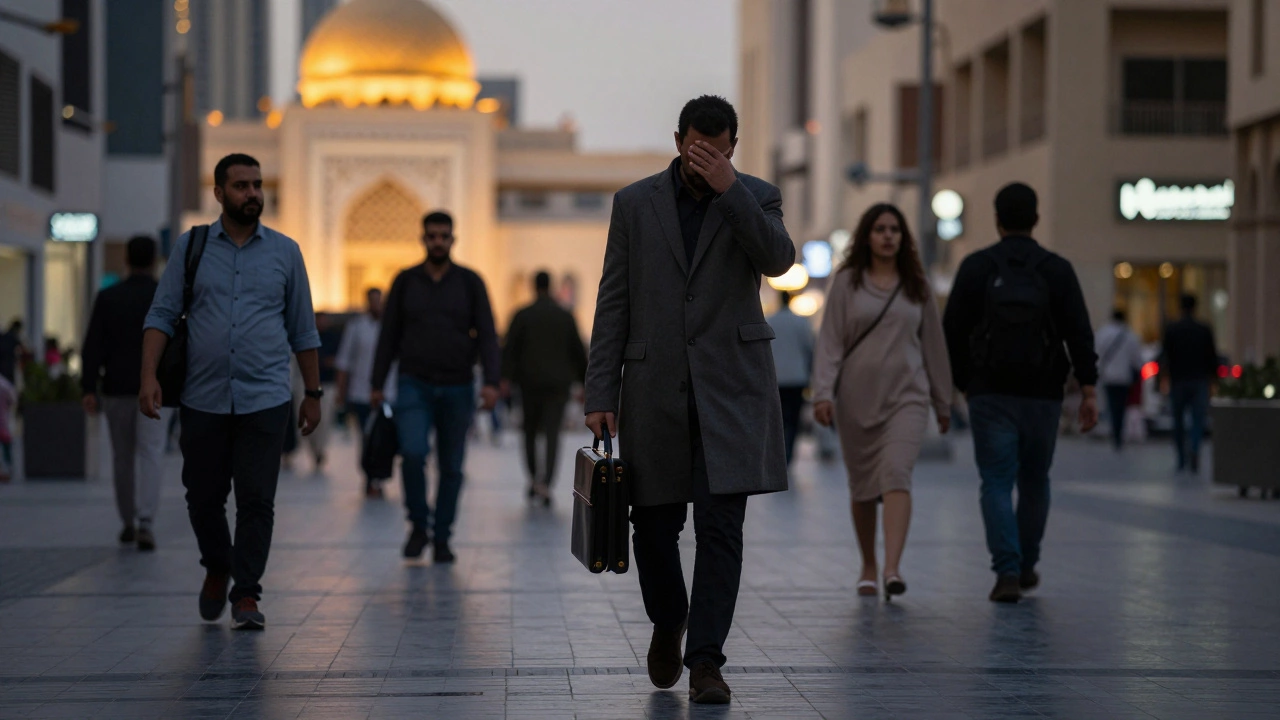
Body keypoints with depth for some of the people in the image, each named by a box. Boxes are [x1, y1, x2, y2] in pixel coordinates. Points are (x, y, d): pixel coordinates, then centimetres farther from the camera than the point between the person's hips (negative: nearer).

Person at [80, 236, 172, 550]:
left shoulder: (107, 297, -1)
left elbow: (93, 346, -7)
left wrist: (89, 390, -9)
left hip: (116, 388, 2)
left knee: (123, 456, 17)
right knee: (151, 455, -8)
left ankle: (128, 523, 28)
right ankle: (145, 522, -26)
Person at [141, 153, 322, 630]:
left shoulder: (284, 252, 8)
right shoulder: (191, 247, 6)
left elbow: (303, 331, 11)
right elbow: (162, 316, 3)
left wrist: (314, 393, 10)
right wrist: (149, 376, -10)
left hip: (265, 399, -1)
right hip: (202, 399, 1)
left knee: (256, 500, -5)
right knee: (203, 497, 8)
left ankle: (246, 594, 4)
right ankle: (217, 569, 34)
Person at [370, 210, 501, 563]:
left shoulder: (470, 282, 3)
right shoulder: (405, 281, 5)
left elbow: (487, 335, -1)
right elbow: (389, 335, 9)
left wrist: (491, 381, -13)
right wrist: (377, 383, 6)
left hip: (457, 388, 1)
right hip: (414, 385, -1)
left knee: (451, 467, 4)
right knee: (413, 453, -19)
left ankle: (441, 539, 15)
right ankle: (419, 524, 0)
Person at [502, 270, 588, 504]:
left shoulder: (523, 315, -1)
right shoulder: (566, 317, 5)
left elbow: (510, 349, -9)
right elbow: (578, 352, 9)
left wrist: (505, 378, -12)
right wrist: (584, 382, 17)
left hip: (530, 382, 0)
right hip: (558, 384, 0)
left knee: (530, 432, 16)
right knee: (553, 434, -5)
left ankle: (533, 478, 18)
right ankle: (545, 482, -20)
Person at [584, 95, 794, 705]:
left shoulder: (755, 198, 5)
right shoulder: (635, 203, 5)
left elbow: (778, 260, -15)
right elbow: (613, 304, 4)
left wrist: (728, 189, -21)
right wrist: (600, 395, -2)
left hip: (731, 386, -1)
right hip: (654, 388, 1)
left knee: (721, 525, -9)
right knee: (654, 523, 8)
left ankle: (705, 659, -4)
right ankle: (668, 621, 36)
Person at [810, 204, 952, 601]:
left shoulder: (917, 287, 8)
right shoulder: (846, 283, 3)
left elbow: (933, 344, 13)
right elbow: (830, 341, -1)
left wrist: (943, 403, 16)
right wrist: (823, 393, -12)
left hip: (906, 396, 0)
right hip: (856, 397, 0)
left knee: (896, 473, -18)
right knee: (862, 486, 8)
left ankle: (892, 568, -29)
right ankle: (868, 567, 24)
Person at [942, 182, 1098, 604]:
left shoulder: (975, 268, 1)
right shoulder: (1057, 270, 1)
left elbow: (953, 331, 2)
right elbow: (1079, 334, -5)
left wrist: (961, 384, 13)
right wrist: (1088, 390, -5)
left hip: (990, 395, -1)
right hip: (1042, 395, 1)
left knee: (997, 482, -1)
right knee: (1034, 480, 17)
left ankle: (1007, 573, -14)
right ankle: (1026, 566, 28)